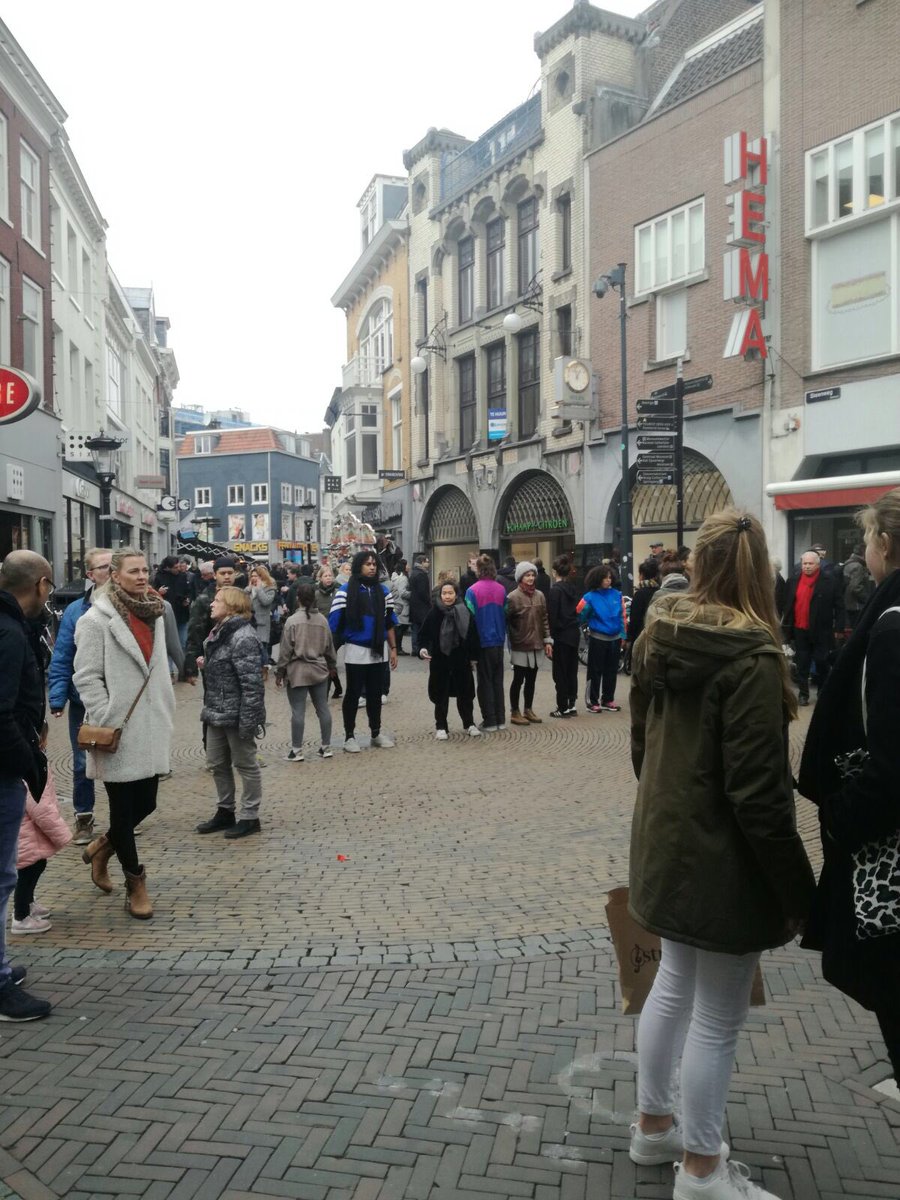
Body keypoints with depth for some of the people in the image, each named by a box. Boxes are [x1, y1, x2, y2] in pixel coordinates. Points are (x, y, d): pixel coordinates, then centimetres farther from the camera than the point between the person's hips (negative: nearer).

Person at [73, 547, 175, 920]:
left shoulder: (153, 613, 11)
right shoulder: (96, 619, -10)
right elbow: (87, 678, -13)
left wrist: (166, 716, 14)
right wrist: (106, 724, -17)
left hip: (150, 729, 7)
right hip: (118, 731, -6)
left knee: (146, 804, 11)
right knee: (123, 808, 5)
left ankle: (102, 846, 38)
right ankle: (134, 883, 21)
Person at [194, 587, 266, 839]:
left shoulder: (242, 636, -19)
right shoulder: (219, 632, 11)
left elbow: (251, 681, -23)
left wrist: (248, 719, -25)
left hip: (236, 714, -9)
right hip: (217, 712, 9)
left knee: (245, 765, 5)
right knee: (217, 764, 17)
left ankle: (250, 817, 16)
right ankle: (225, 811, 31)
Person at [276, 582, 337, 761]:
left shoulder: (292, 620, -11)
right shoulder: (322, 619, 4)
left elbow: (285, 649, -9)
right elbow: (329, 646, 13)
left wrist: (280, 672, -1)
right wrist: (332, 666, 27)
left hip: (297, 671, -4)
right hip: (319, 670, 5)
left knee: (298, 711, -1)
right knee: (323, 709, 10)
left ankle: (297, 750, 4)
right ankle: (326, 747, 16)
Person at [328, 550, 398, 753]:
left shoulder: (383, 590, 5)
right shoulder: (345, 591, -9)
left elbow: (389, 623, 10)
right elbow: (334, 623, -9)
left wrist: (393, 648, 7)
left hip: (377, 651, 4)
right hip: (355, 651, -4)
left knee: (375, 694, 13)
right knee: (353, 694, 5)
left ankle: (376, 733, 24)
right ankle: (349, 736, 15)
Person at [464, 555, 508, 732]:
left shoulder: (473, 591, -13)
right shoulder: (501, 589, 0)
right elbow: (505, 614, 6)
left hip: (482, 642, -4)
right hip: (499, 641, 4)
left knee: (485, 681, 4)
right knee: (498, 680, 13)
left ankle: (489, 721, 6)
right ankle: (500, 719, 17)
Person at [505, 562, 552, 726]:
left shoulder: (539, 596, 7)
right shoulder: (513, 597, -10)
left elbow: (544, 619, 11)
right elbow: (506, 621, -9)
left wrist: (547, 640, 7)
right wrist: (512, 640, -11)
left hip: (535, 645, 5)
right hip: (520, 646, -5)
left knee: (531, 679, 13)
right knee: (518, 679, 3)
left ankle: (528, 710, 25)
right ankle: (514, 712, 13)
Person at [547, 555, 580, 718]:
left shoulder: (556, 589, -12)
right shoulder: (572, 587, 9)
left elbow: (552, 615, -15)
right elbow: (576, 610, 13)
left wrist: (551, 636, -9)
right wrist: (576, 626, 17)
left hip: (561, 635, -7)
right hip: (574, 633, 7)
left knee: (560, 673, -1)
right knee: (572, 671, 12)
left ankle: (563, 708, 2)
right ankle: (571, 704, 17)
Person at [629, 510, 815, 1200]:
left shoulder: (660, 638, 1)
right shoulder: (749, 655, -22)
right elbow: (758, 791, -22)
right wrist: (798, 889, -13)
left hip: (666, 846, 8)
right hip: (724, 862, -8)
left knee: (675, 985, 24)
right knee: (718, 1019, 9)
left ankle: (654, 1125, 40)